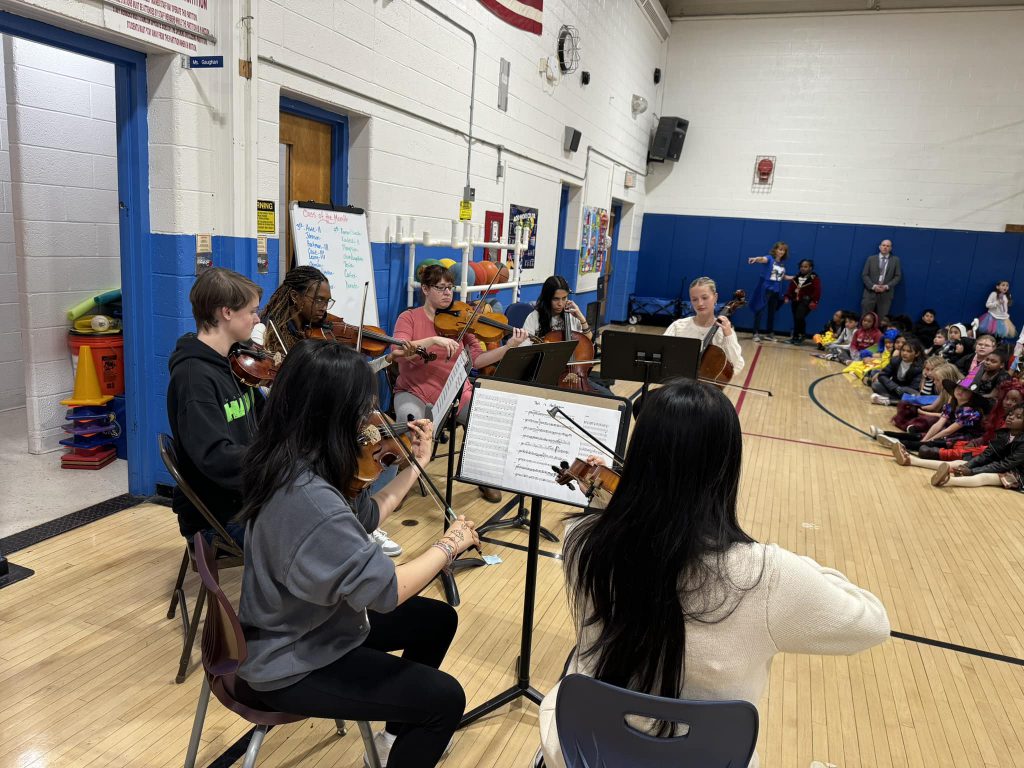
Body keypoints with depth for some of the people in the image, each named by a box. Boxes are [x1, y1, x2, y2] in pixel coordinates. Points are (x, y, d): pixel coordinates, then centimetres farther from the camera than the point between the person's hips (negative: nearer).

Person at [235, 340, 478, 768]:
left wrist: (416, 465, 7)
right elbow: (385, 590, -31)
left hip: (307, 623, 9)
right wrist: (449, 544, -16)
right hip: (290, 665, -9)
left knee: (438, 619, 17)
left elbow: (365, 516, 7)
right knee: (445, 698, -9)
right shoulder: (309, 497, -36)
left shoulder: (291, 461, -6)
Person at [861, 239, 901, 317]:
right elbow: (864, 275, 3)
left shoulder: (895, 260, 9)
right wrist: (873, 286, -12)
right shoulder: (871, 259, 9)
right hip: (870, 293, 0)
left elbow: (898, 276, 5)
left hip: (886, 294, 0)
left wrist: (887, 286, -10)